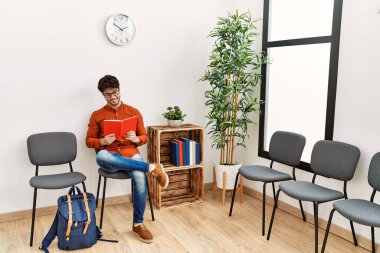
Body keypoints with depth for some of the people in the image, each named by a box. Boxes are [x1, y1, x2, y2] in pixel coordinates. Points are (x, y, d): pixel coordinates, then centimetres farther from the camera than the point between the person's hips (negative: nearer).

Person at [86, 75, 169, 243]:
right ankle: (151, 167, -30)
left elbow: (144, 137, 14)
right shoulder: (97, 115, 9)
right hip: (109, 158, 0)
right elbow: (89, 141, 11)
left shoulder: (134, 112, 11)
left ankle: (138, 224, -14)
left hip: (130, 154, 0)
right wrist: (102, 142, -11)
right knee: (101, 156, -39)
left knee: (140, 177, -33)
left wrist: (136, 139, -10)